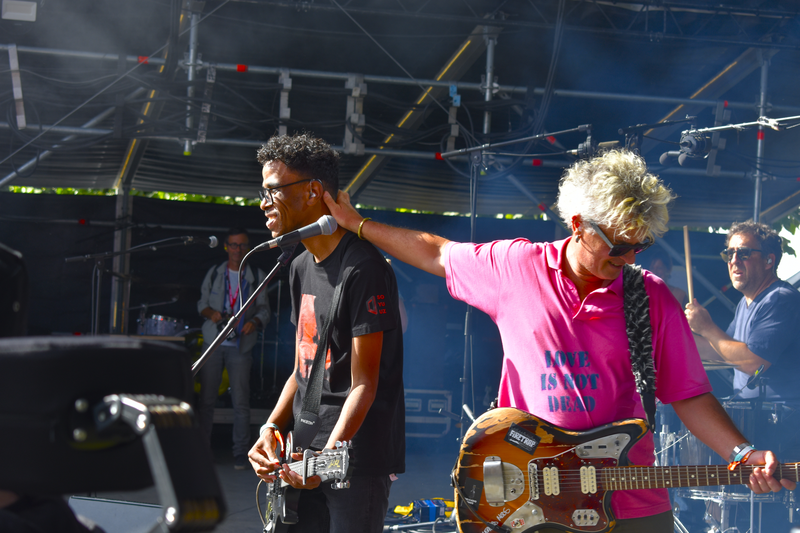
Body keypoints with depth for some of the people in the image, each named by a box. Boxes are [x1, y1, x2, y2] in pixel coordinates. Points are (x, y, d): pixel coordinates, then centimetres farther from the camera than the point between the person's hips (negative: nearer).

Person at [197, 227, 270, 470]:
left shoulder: (257, 277, 6)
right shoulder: (214, 273, 10)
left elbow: (264, 309, 6)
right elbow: (202, 302, 15)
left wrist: (255, 321, -15)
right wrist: (211, 313, -7)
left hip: (241, 346, -1)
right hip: (213, 343, 2)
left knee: (241, 401, -4)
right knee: (206, 398, 3)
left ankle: (240, 452, 5)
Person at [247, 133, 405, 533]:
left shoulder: (362, 269, -15)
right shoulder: (301, 267, 12)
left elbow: (364, 384, -17)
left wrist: (329, 454, -28)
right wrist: (271, 429, 2)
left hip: (356, 461, -8)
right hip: (303, 456, 8)